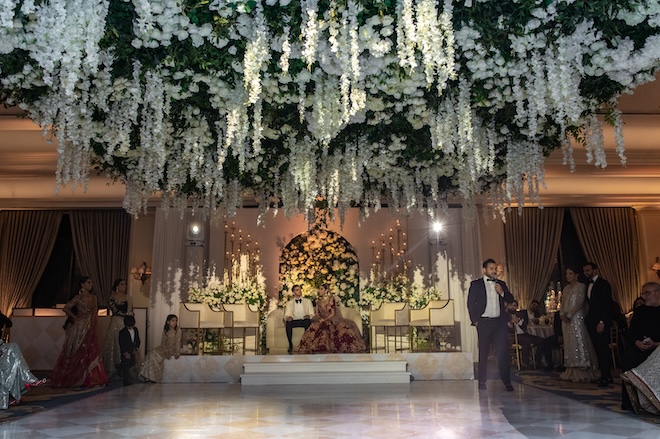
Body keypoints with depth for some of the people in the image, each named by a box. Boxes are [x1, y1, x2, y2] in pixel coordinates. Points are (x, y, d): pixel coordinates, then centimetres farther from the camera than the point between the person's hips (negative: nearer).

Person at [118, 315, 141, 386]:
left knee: (133, 365, 4)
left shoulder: (135, 330, 6)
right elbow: (121, 344, -12)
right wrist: (125, 353, -16)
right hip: (126, 353, -5)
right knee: (125, 367, -2)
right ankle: (126, 381, 6)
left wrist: (136, 348, 2)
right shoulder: (122, 332, -11)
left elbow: (138, 340, 14)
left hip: (133, 352, 5)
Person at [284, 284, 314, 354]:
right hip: (294, 321, 0)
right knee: (288, 323, -34)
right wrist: (288, 317, -23)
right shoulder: (289, 303, 15)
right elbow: (287, 314, 2)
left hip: (304, 320, 0)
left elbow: (312, 313, 8)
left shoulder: (308, 301, 16)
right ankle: (290, 344, -23)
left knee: (308, 322, -36)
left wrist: (308, 316, -17)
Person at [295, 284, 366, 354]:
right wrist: (320, 319, -9)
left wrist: (325, 319, -15)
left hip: (331, 319, -3)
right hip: (321, 321, 3)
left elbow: (333, 313, -3)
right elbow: (317, 314, 12)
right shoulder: (318, 301, 16)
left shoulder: (331, 299, 3)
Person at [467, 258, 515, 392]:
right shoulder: (476, 284, 2)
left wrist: (502, 292, -5)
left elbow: (510, 299, 13)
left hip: (500, 322, 3)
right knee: (483, 353, 4)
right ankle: (482, 382, 13)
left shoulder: (501, 284, 14)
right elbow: (470, 303, 0)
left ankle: (507, 382, 5)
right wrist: (475, 320, -6)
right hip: (484, 322, -3)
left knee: (503, 352, -1)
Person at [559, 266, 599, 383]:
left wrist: (569, 314, -14)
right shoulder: (566, 288, 18)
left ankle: (582, 373, -7)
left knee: (578, 342, -9)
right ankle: (571, 373, 7)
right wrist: (562, 314, -2)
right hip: (566, 319, 7)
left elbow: (579, 303, -11)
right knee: (569, 344, 5)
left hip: (576, 318, -7)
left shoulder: (581, 286, -2)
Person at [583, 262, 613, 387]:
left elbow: (607, 304, -13)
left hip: (601, 323, -8)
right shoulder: (589, 285, 18)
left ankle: (605, 377, -2)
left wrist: (602, 322, -19)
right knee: (599, 350, 7)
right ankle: (606, 376, 13)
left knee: (603, 349, -6)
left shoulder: (603, 284, -7)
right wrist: (588, 320, 8)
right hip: (592, 322, 8)